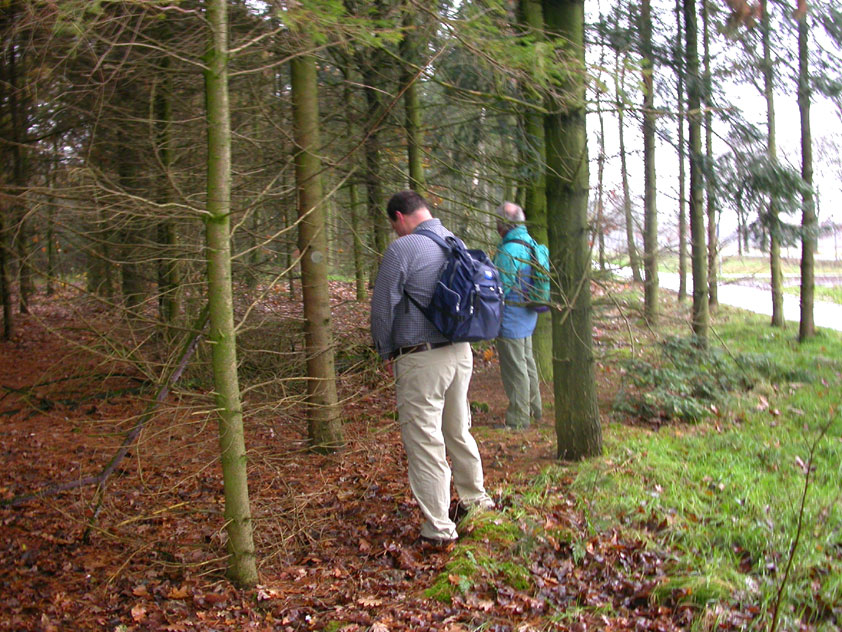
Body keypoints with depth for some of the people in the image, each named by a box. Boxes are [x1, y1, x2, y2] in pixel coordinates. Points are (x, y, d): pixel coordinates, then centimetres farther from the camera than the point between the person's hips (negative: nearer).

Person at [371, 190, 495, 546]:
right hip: (461, 352, 8)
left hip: (421, 359, -8)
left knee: (424, 441, 0)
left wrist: (386, 352, 5)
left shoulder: (402, 250, -14)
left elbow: (383, 306, -10)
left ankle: (439, 527, 5)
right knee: (458, 430, 23)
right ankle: (474, 497, 38)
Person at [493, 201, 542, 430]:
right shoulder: (530, 244, 5)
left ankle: (518, 419, 6)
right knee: (527, 362, 22)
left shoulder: (508, 251, -24)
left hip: (511, 319, -10)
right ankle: (533, 408, 36)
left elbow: (500, 288, -21)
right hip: (527, 316, 10)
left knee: (514, 368, -1)